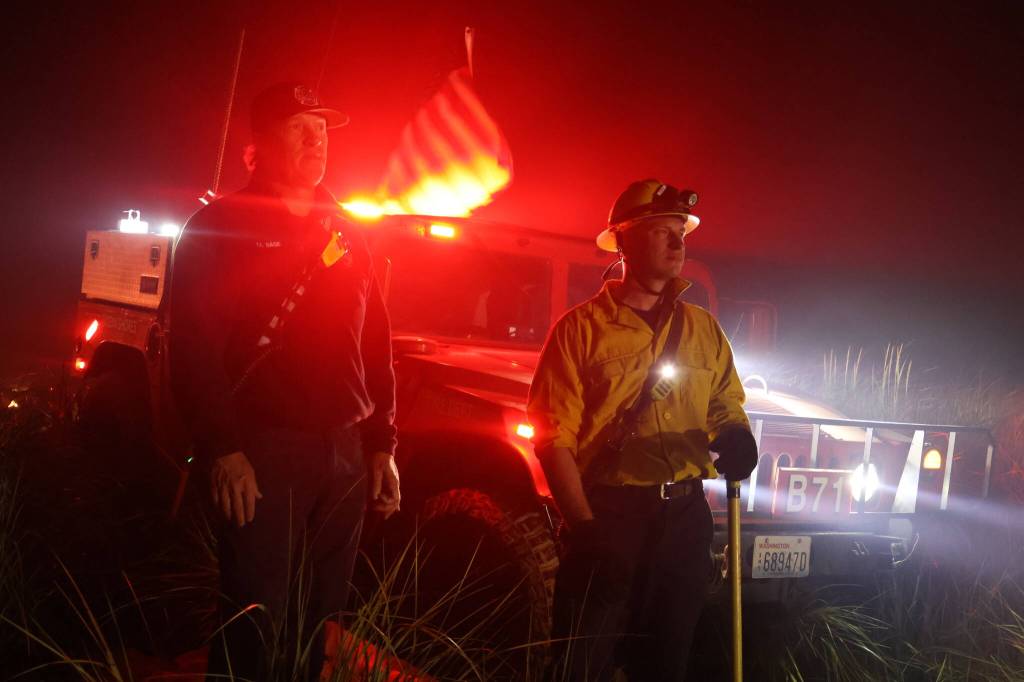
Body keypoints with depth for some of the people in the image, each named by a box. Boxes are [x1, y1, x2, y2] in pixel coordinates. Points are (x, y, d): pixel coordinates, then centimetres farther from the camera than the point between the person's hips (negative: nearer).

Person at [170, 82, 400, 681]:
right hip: (262, 452, -5)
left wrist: (382, 445, 10)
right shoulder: (222, 228, 1)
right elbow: (195, 346, -8)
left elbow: (376, 346, 17)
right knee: (255, 629, -5)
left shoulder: (345, 237, 17)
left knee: (322, 621, 11)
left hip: (345, 452, 5)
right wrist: (222, 449, -16)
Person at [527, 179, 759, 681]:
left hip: (684, 517, 4)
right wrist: (584, 525, -17)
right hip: (607, 513, -4)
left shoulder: (704, 329, 12)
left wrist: (735, 439, -9)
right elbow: (553, 436, -8)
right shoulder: (581, 328, -3)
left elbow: (727, 410, 17)